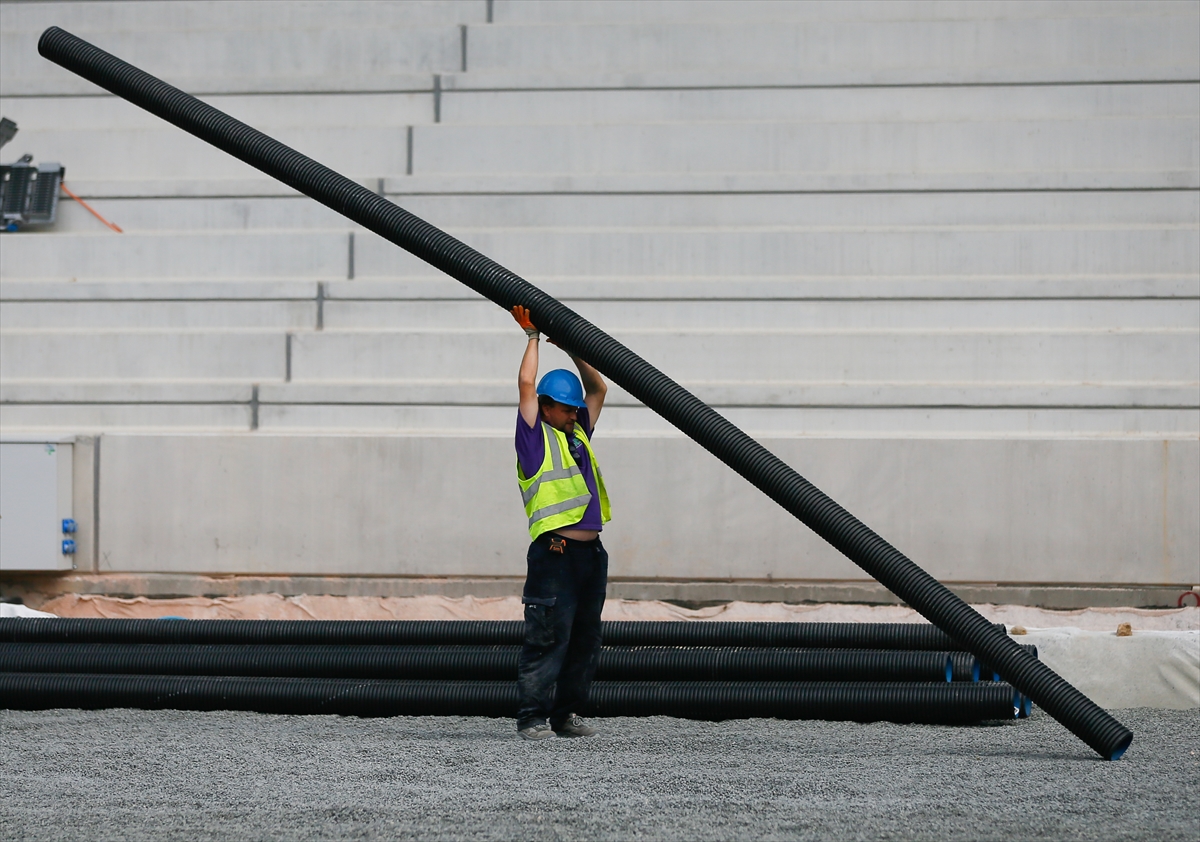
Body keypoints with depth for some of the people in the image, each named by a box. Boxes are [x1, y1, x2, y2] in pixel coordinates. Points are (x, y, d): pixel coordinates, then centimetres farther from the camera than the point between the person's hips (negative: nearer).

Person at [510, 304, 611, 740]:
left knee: (584, 640, 8)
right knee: (548, 638, -9)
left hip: (591, 552, 7)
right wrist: (532, 337, 8)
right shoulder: (536, 437, 2)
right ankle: (533, 717, -7)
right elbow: (527, 384, -2)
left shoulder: (579, 435, 20)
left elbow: (598, 388, 28)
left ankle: (565, 714, 16)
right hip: (554, 553, -7)